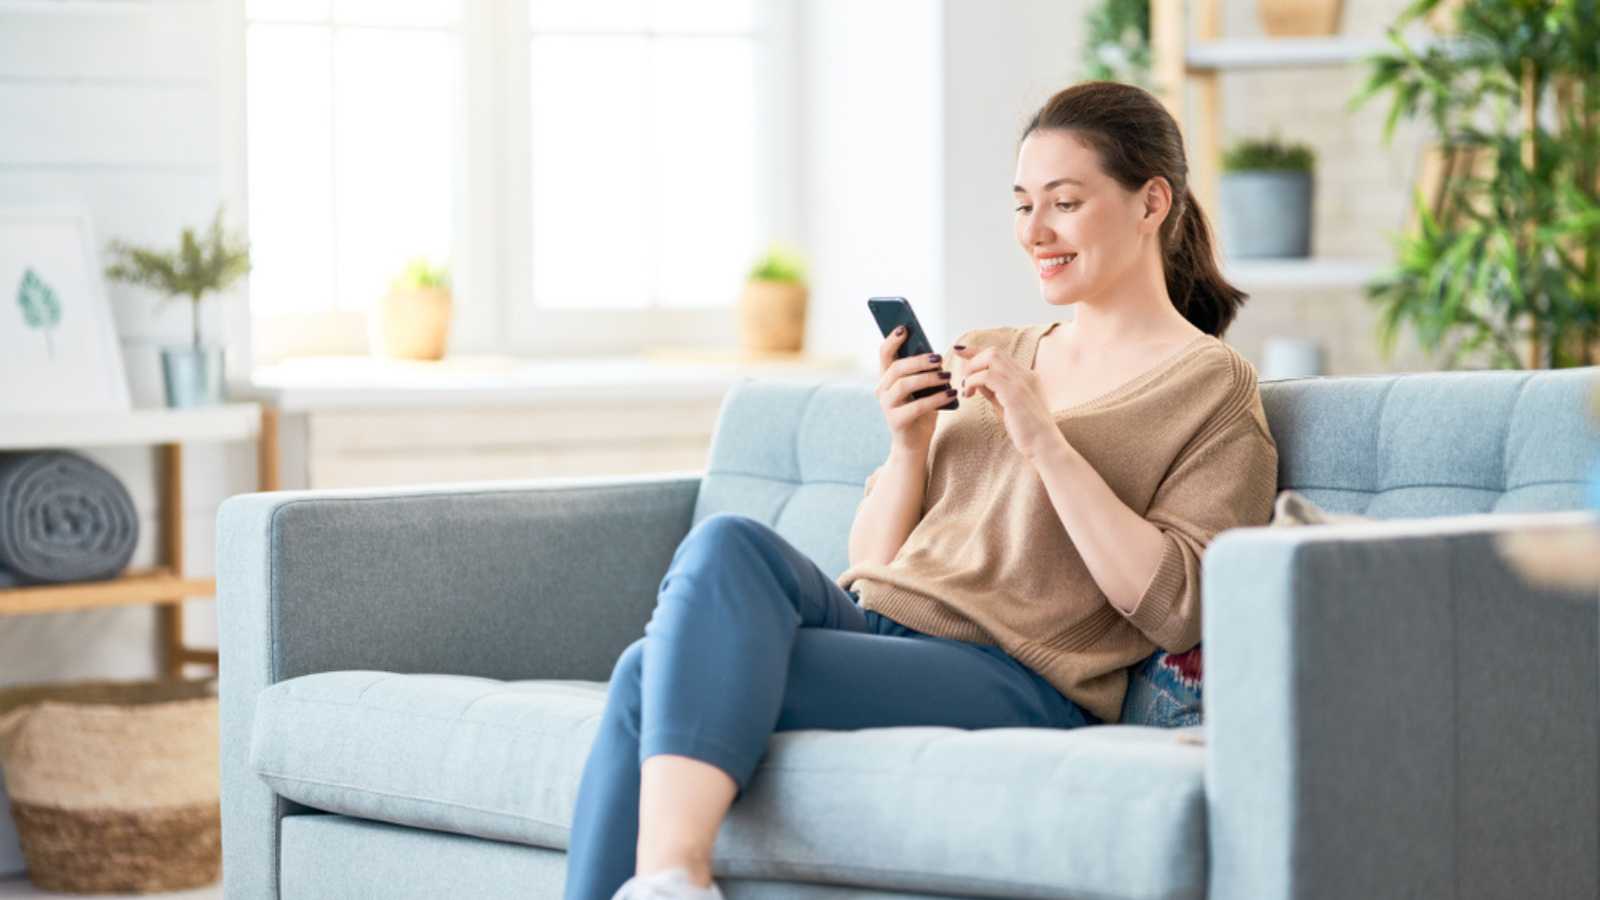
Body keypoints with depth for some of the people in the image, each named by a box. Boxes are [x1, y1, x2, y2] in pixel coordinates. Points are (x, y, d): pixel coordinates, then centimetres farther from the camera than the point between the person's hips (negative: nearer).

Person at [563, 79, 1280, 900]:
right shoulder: (998, 356, 25)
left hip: (1010, 679, -7)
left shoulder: (1211, 386, 5)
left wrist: (1045, 440, -13)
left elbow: (1175, 609, -8)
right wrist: (910, 446, 2)